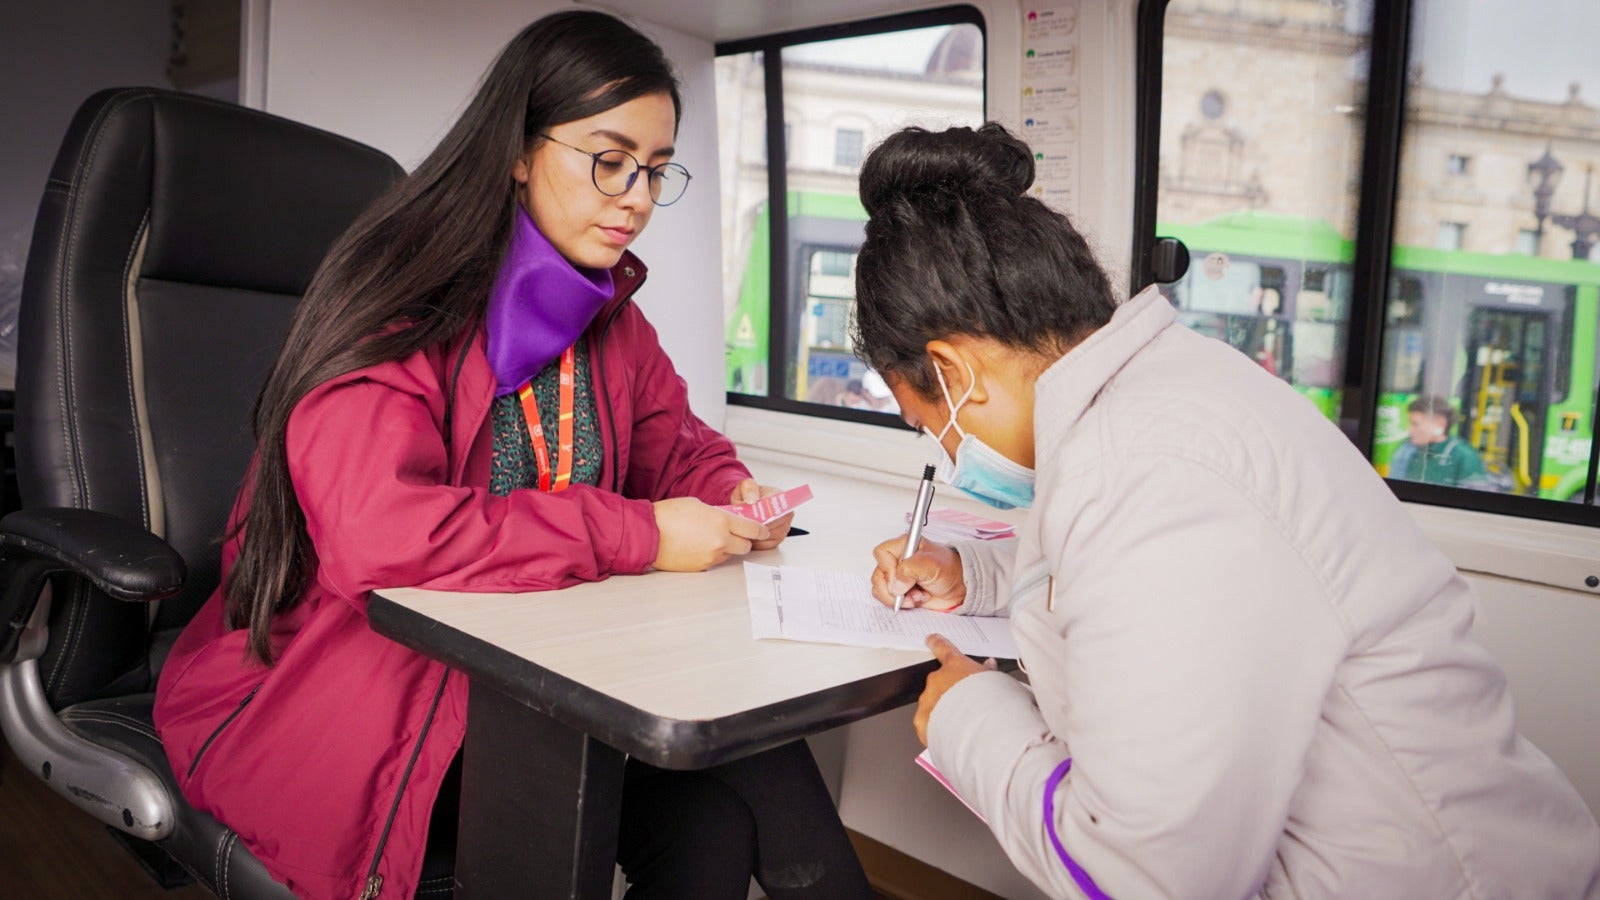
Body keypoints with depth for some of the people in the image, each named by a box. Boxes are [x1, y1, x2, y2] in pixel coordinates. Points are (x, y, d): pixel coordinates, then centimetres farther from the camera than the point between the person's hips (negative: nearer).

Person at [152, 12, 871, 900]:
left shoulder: (609, 312, 6)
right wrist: (639, 536, -26)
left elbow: (679, 448, 20)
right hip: (350, 683, -6)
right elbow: (378, 534, -30)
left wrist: (731, 495, -6)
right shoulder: (399, 303, -16)